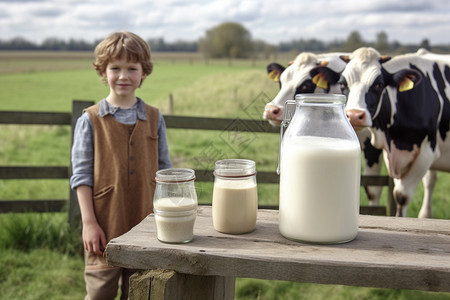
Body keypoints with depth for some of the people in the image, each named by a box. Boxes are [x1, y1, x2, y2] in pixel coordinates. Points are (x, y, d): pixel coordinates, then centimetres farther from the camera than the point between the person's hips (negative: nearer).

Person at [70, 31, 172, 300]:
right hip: (105, 227, -2)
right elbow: (82, 175, -4)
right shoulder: (90, 121, -2)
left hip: (146, 226, 3)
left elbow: (164, 171, 9)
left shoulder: (154, 118, 6)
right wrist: (89, 223, -9)